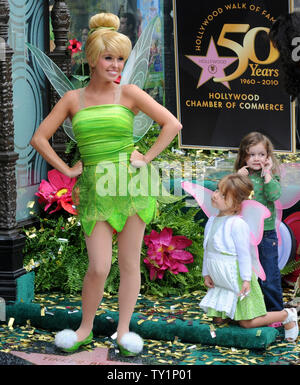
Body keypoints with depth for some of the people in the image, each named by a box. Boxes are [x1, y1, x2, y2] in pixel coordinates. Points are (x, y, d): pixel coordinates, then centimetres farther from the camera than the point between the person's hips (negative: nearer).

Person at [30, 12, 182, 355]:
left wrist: (147, 158, -1)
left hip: (130, 185, 0)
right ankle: (85, 329, 15)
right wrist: (66, 169, 4)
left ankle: (123, 331, 16)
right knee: (99, 268, -6)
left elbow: (172, 124, 3)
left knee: (129, 264, 4)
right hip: (94, 188, 0)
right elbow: (39, 138, 9)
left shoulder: (129, 93, 3)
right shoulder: (73, 99, 6)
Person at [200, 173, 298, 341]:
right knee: (218, 319, 7)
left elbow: (244, 253, -19)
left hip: (237, 281, -8)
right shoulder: (212, 221, 4)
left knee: (247, 323, -5)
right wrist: (207, 273, 14)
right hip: (221, 283, 8)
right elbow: (208, 250, 14)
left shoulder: (237, 224, -22)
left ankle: (286, 315, 12)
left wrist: (246, 279, -20)